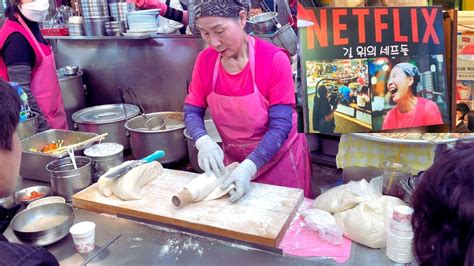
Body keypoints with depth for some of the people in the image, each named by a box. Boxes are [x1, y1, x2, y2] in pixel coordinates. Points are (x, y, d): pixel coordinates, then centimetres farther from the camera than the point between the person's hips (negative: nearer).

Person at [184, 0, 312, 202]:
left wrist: (249, 166, -35)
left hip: (278, 156, -3)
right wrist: (204, 142, -26)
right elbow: (192, 111, -5)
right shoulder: (205, 60, -9)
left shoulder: (275, 60, -22)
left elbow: (280, 126, -23)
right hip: (233, 158, 4)